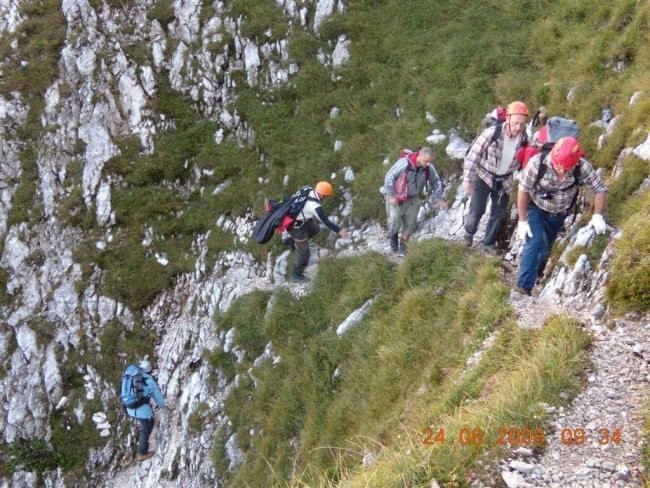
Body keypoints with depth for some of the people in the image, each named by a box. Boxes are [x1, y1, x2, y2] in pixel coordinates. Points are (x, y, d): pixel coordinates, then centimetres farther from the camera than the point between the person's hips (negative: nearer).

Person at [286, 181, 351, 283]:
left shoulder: (309, 192, -8)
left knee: (315, 228, 28)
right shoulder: (315, 206, -33)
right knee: (304, 252, 6)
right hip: (296, 226, -8)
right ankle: (296, 275, 22)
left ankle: (292, 242, 36)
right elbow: (326, 221, -28)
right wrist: (339, 231, -21)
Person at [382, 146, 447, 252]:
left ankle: (404, 243, 28)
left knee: (411, 221, 6)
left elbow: (436, 182, 2)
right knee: (395, 219, -11)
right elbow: (389, 177, -22)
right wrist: (391, 196, -20)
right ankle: (393, 236, 22)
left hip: (413, 198, 4)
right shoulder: (404, 163, -31)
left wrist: (439, 199, -2)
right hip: (397, 196, -4)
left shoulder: (429, 168, -17)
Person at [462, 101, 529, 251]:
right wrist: (467, 179, -18)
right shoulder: (492, 133, -28)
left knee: (499, 213, 10)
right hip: (484, 177, -3)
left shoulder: (524, 138, -16)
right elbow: (473, 154, -20)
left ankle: (489, 243, 31)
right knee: (477, 210, -4)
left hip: (504, 181, 4)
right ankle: (469, 232, 29)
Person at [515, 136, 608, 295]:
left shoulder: (582, 167, -30)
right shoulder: (537, 163, -35)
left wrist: (598, 215, -27)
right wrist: (522, 221, -19)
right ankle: (523, 287, -13)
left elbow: (600, 189, -16)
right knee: (534, 242, -18)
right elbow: (523, 191, -22)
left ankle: (535, 275, 41)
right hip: (536, 208, -3)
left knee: (546, 247, 17)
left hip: (559, 213, 3)